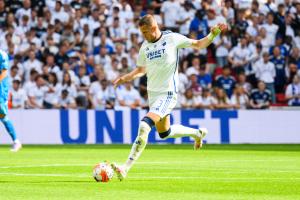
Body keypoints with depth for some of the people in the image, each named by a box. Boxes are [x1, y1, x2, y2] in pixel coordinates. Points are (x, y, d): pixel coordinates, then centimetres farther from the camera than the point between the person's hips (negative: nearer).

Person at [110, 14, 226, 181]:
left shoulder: (172, 39, -7)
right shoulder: (145, 47, 8)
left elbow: (199, 44, 4)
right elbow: (141, 70, 21)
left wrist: (213, 34, -12)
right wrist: (126, 78, 4)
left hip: (168, 94, -8)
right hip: (152, 93, 8)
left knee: (144, 125, -24)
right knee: (164, 133, 20)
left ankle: (126, 168, -25)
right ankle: (197, 133, 46)